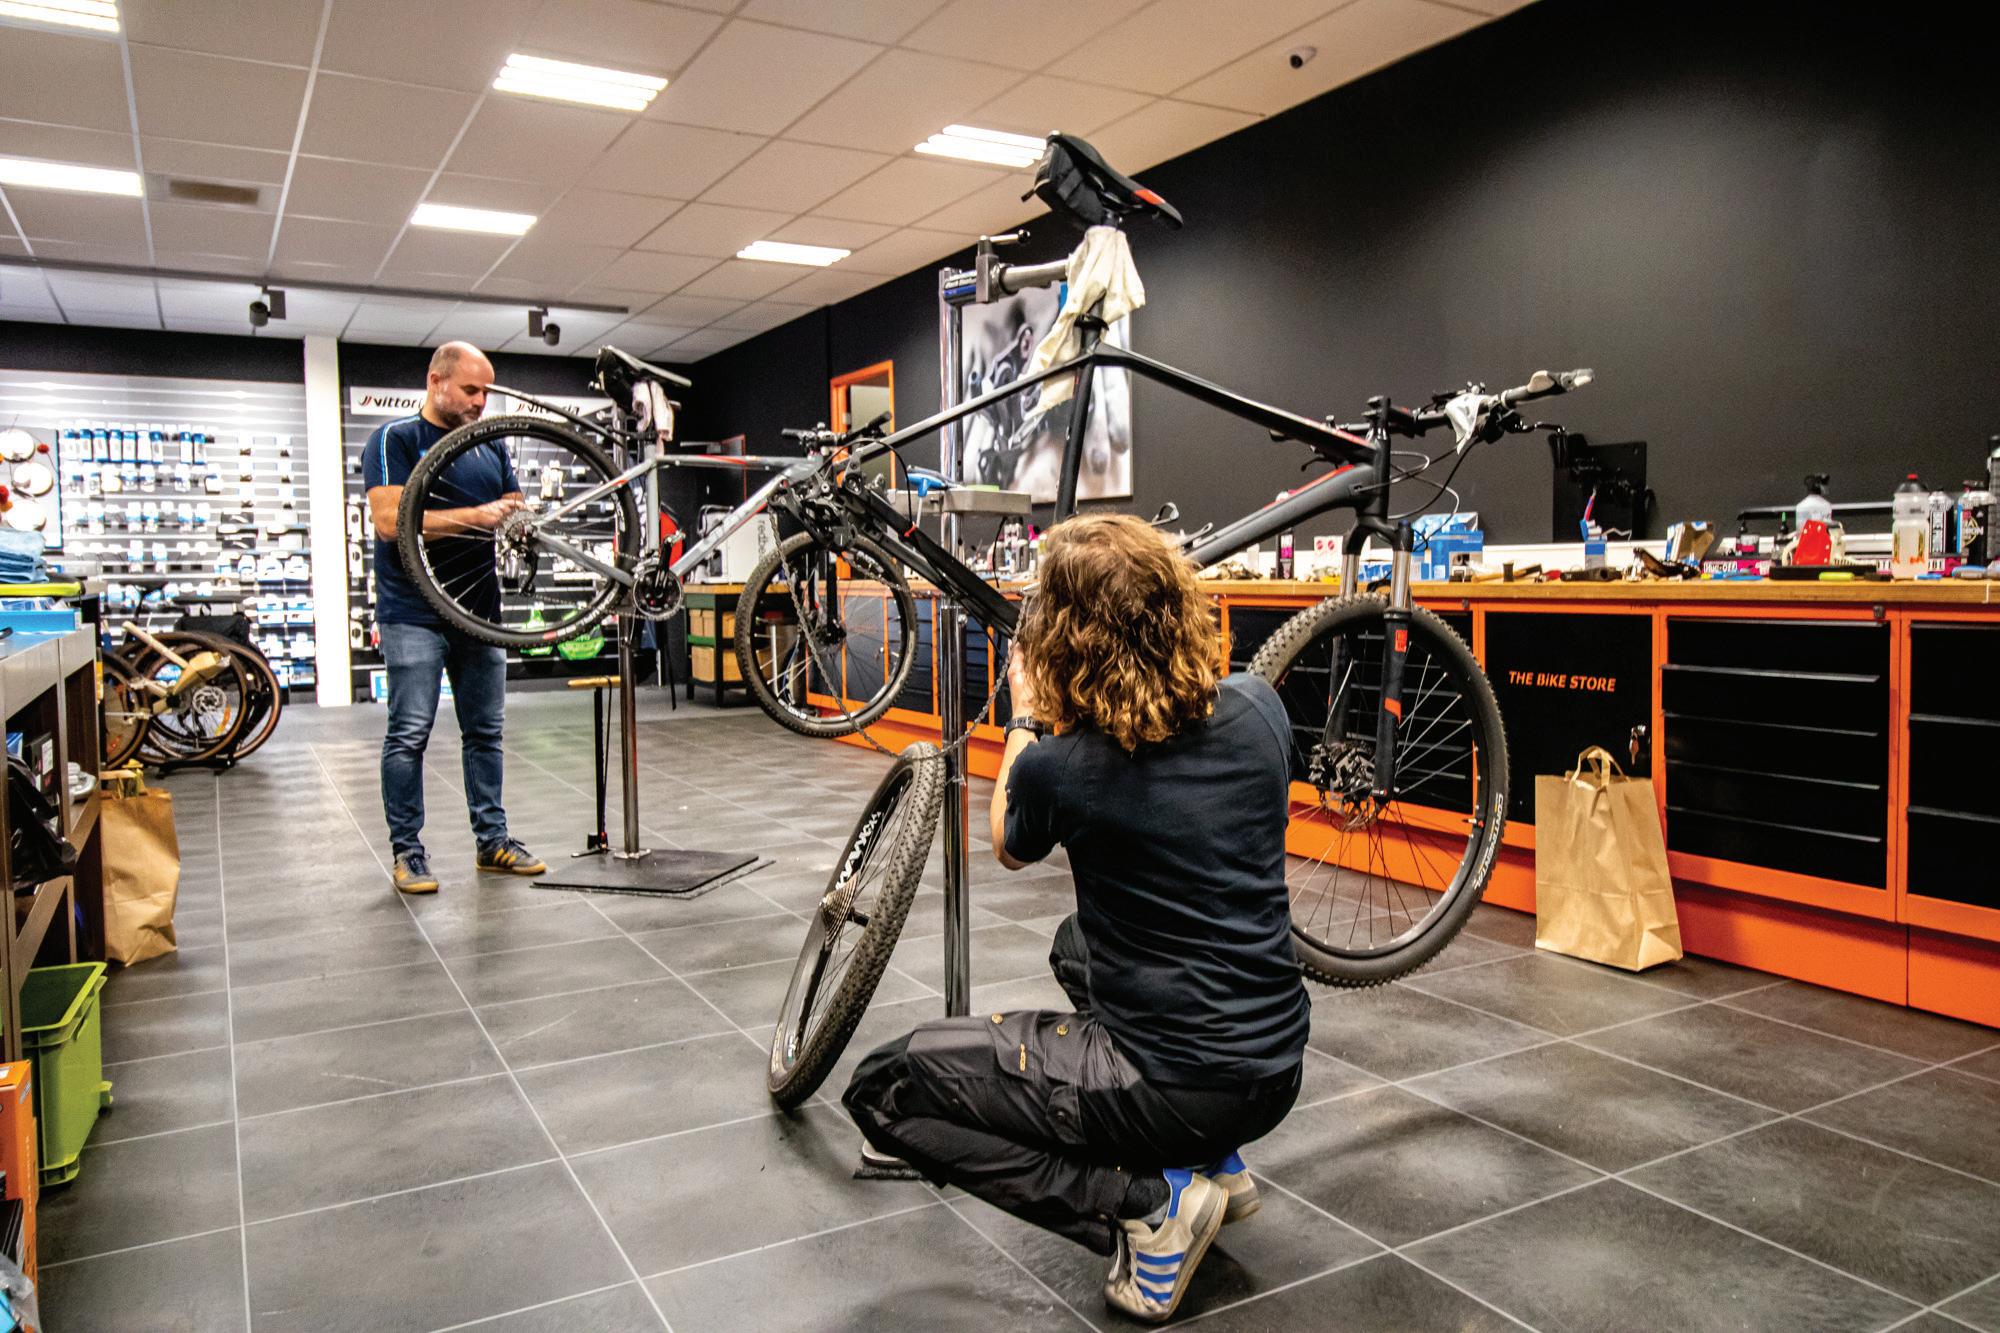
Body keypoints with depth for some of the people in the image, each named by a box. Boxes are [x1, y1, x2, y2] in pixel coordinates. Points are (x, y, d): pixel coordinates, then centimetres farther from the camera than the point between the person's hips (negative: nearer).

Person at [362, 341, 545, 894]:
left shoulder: (491, 445, 14)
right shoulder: (394, 439, -5)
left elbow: (514, 510, 16)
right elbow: (389, 520, -17)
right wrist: (476, 516, -23)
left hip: (479, 611, 6)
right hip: (415, 614, -6)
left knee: (485, 732, 9)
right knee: (410, 735, -3)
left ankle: (492, 840, 18)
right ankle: (407, 850, 7)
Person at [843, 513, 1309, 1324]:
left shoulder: (1057, 765, -18)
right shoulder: (1259, 710, -5)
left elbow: (1009, 850, 7)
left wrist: (1026, 718, 16)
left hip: (1174, 1087, -7)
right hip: (1276, 1070, 7)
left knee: (884, 1090, 2)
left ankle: (1146, 1206, -3)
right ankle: (1217, 1164, 22)